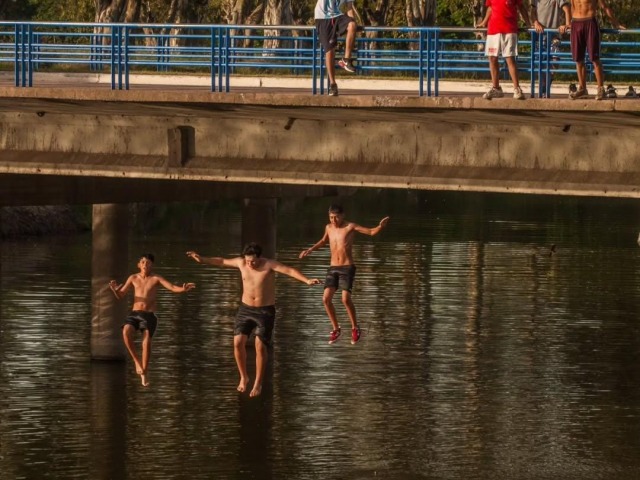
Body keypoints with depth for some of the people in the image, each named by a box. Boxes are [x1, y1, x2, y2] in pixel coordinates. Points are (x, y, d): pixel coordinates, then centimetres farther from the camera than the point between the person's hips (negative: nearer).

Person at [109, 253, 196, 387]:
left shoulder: (156, 278, -1)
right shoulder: (133, 278, 8)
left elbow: (173, 288, -13)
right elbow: (120, 296, 10)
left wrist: (183, 289, -36)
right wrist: (114, 289, -14)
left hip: (149, 316, -2)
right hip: (134, 314, 2)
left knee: (146, 342, -21)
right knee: (126, 332, -30)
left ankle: (144, 371, 1)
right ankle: (137, 360, -13)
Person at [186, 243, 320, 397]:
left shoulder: (269, 264, -18)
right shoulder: (241, 262, -5)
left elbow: (290, 271, -31)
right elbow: (222, 261, 12)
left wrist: (307, 280, -46)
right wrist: (202, 259, 16)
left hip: (265, 312, -4)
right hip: (245, 310, 4)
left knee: (260, 347, -8)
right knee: (238, 343, -6)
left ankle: (258, 384, 8)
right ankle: (244, 377, 17)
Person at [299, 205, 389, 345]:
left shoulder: (350, 227, -7)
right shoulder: (329, 227, 9)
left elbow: (372, 232, -14)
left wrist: (381, 226, -34)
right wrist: (310, 250, 24)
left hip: (347, 268, -5)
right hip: (333, 269, 5)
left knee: (346, 299, -21)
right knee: (326, 299, -8)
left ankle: (355, 328, -1)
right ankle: (336, 329, 10)